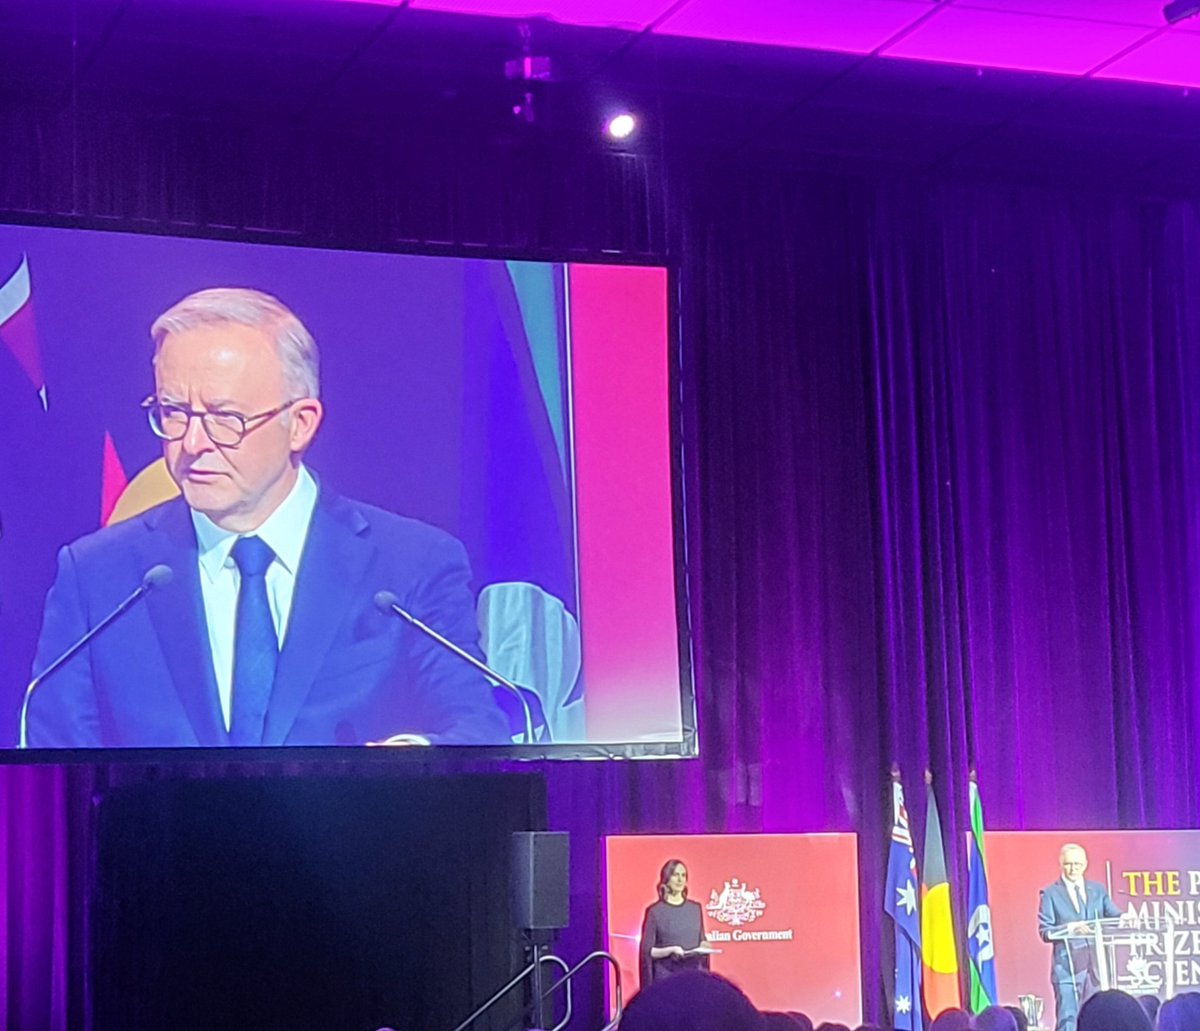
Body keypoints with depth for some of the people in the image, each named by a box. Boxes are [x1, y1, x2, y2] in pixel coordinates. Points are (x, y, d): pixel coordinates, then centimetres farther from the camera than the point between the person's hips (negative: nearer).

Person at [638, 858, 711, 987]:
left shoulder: (695, 909, 10)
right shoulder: (655, 911, -2)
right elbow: (647, 951, -3)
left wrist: (704, 947, -5)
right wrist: (671, 950, -18)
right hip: (666, 975, -3)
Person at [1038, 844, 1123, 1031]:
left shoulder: (1097, 890, 14)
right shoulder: (1050, 893, 3)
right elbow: (1045, 931, -5)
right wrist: (1070, 929, -21)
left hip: (1096, 964, 4)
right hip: (1067, 965, -4)